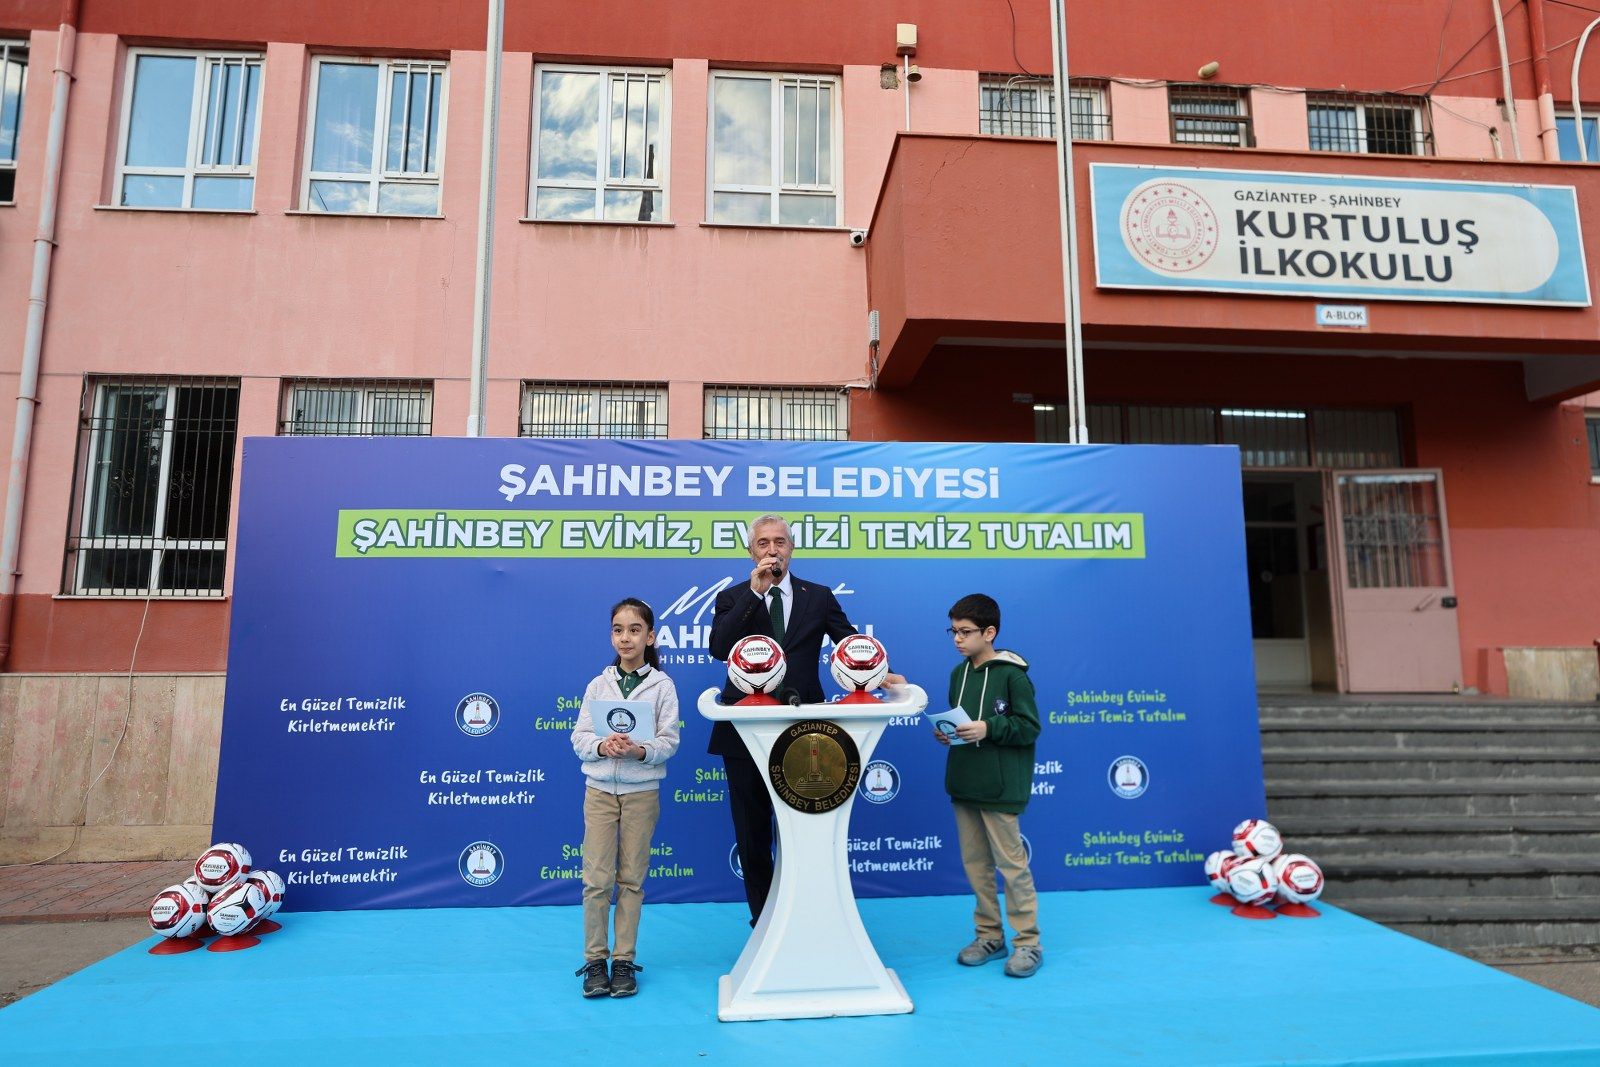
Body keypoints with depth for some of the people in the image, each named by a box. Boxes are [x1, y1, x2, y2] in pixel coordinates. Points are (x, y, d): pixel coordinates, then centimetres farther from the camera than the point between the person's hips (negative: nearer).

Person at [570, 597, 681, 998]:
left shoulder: (662, 685, -1)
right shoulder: (598, 685, 5)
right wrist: (602, 746, -18)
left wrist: (641, 751, -23)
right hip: (600, 789, 1)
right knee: (597, 878, 0)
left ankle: (623, 960, 17)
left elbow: (669, 741, -5)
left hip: (642, 791, -1)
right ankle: (594, 961, 13)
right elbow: (579, 737, 2)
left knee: (631, 879, 6)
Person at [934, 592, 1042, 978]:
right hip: (964, 784, 7)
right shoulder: (958, 673, 11)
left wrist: (987, 729, -23)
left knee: (1011, 863, -1)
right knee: (975, 862, 12)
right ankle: (989, 936, 24)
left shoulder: (1011, 674, -10)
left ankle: (1028, 943, 11)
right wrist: (945, 732, 0)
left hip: (999, 787, -7)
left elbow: (1029, 727, -13)